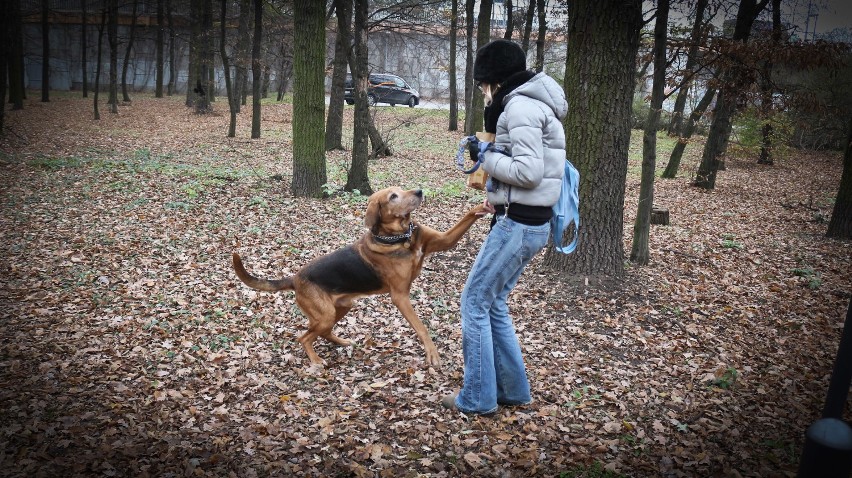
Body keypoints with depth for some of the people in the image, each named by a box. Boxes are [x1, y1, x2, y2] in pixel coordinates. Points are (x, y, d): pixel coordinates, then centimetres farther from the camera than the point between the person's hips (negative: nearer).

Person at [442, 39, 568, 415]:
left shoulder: (520, 106, -15)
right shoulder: (532, 104, 18)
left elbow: (529, 171, -24)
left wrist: (486, 158, -9)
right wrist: (499, 196, 8)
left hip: (518, 225, -10)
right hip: (526, 221, 10)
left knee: (475, 301, -1)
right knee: (492, 302, 16)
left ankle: (477, 398, 8)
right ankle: (513, 390, 25)